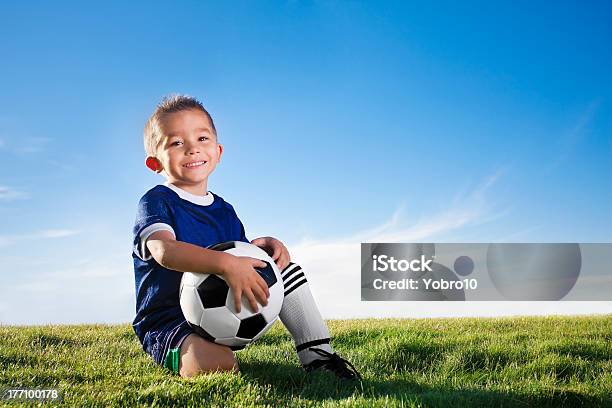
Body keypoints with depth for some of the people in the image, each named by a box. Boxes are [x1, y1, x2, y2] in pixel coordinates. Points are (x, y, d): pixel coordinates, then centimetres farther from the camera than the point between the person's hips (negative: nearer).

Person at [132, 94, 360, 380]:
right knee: (219, 365, -37)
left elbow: (242, 256, 19)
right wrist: (226, 264, -44)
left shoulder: (224, 211, 12)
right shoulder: (156, 202, -12)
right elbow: (164, 251, -31)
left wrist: (266, 245, -6)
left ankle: (317, 355, 4)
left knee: (284, 267, 2)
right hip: (169, 326, -7)